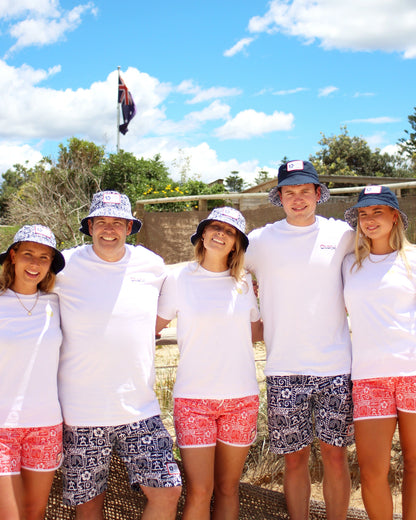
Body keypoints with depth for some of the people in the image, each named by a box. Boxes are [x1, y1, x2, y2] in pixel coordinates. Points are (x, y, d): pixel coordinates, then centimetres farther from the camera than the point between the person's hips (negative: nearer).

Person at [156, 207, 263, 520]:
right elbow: (154, 325, 4)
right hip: (194, 397, -3)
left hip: (242, 398, 3)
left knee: (228, 488, 11)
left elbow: (256, 332, 14)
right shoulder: (179, 278, 0)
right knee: (199, 491, -5)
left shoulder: (244, 283, 7)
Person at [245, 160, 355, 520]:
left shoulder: (341, 234, 4)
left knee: (335, 454, 7)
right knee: (295, 458, 7)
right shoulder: (261, 240, 1)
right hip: (284, 369, 0)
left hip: (335, 366, 1)